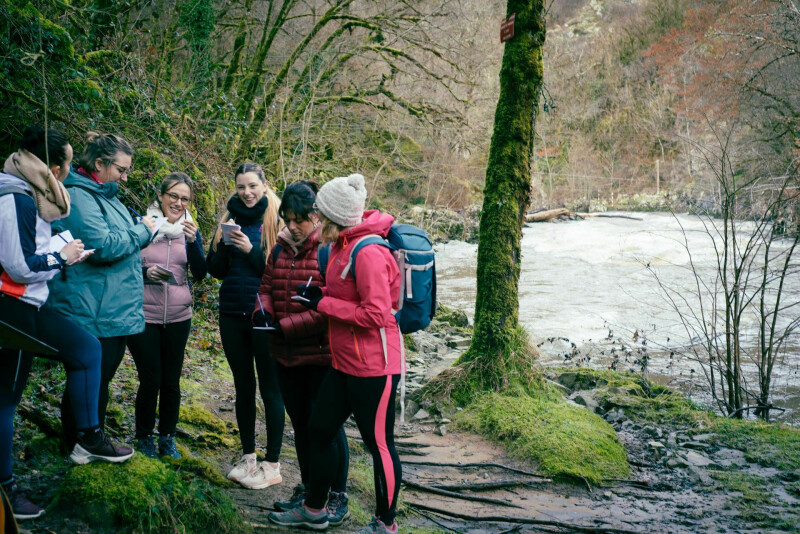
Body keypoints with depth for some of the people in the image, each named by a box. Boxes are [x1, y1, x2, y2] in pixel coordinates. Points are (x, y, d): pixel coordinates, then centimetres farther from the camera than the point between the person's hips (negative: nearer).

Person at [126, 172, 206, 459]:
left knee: (171, 381, 9)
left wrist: (193, 241, -18)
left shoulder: (190, 230, 5)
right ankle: (144, 436, 21)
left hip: (178, 317, 3)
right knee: (150, 380, 1)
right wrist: (145, 272, -18)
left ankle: (167, 437, 25)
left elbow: (200, 274, -5)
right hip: (144, 315, -3)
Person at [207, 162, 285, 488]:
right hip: (233, 314, 5)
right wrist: (226, 244, -10)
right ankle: (248, 457, 25)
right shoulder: (230, 220, 9)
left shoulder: (276, 221, -5)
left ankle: (273, 464, 11)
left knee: (269, 388, 2)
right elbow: (214, 269, 7)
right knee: (243, 387, 13)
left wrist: (251, 250, -19)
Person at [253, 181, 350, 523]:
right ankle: (307, 488, 35)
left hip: (322, 356, -7)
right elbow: (266, 286, 16)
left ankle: (338, 496, 19)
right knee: (300, 422, 19)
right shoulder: (280, 250, 8)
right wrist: (262, 310, -6)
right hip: (286, 355, 7)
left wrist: (287, 326, -22)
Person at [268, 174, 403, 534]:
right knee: (320, 429, 17)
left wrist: (323, 303, -17)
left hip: (374, 367, -10)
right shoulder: (342, 246, 8)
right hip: (344, 363, 10)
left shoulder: (368, 252, -21)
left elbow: (375, 314, -25)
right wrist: (320, 296, 2)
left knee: (379, 444, 5)